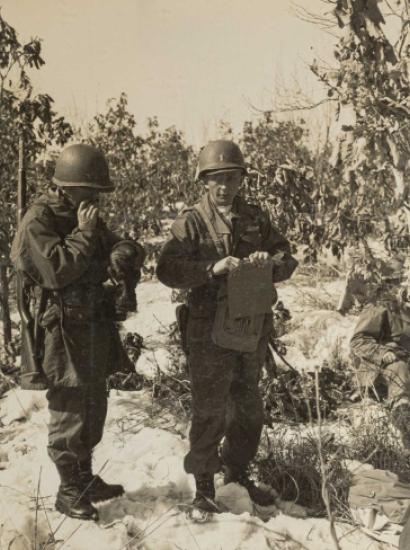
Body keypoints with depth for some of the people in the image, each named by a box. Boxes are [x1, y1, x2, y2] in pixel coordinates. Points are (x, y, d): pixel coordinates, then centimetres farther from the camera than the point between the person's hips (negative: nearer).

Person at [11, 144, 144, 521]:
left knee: (94, 408, 17)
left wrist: (124, 252, -10)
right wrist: (83, 233, -18)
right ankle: (69, 492, 14)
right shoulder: (38, 221, -14)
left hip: (93, 329, 8)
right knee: (69, 413, -1)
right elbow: (57, 270, -25)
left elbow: (124, 250, 14)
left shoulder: (87, 219, 11)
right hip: (61, 332, -8)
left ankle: (86, 478, 32)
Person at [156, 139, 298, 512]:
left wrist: (271, 262, -14)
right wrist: (213, 268, -30)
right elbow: (167, 270, -17)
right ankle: (204, 482, 20)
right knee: (210, 410, 3)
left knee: (248, 406, 18)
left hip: (253, 328, 5)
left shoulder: (255, 218, 7)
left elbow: (288, 259, 9)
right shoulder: (192, 222, -7)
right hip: (210, 331, -5)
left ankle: (238, 470, 37)